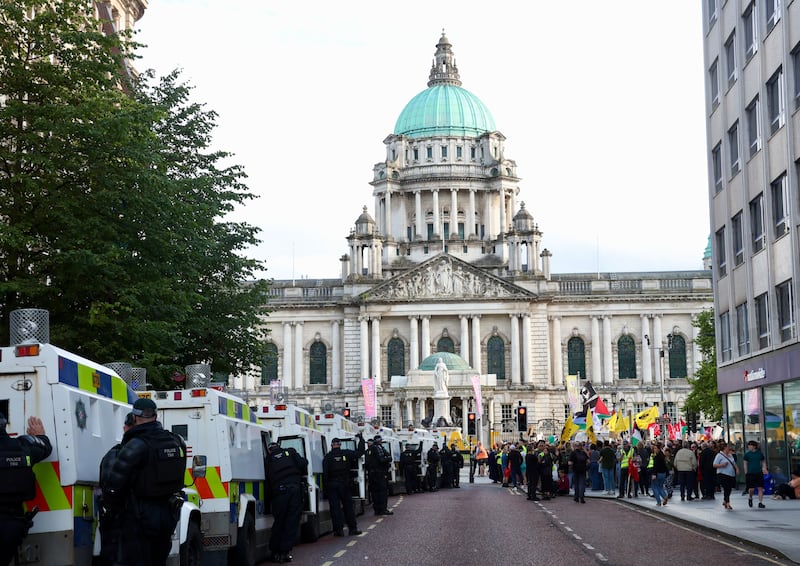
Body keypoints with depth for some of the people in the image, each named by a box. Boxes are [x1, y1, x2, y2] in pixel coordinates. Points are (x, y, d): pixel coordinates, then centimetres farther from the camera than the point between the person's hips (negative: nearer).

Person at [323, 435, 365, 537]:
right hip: (344, 485, 2)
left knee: (335, 508, 1)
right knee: (348, 507, 8)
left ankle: (339, 529, -2)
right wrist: (361, 439, 19)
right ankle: (352, 529, 9)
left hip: (332, 486, -2)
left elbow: (325, 474, -8)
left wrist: (325, 488, -3)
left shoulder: (327, 457, -6)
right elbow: (360, 452, 8)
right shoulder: (346, 454, -1)